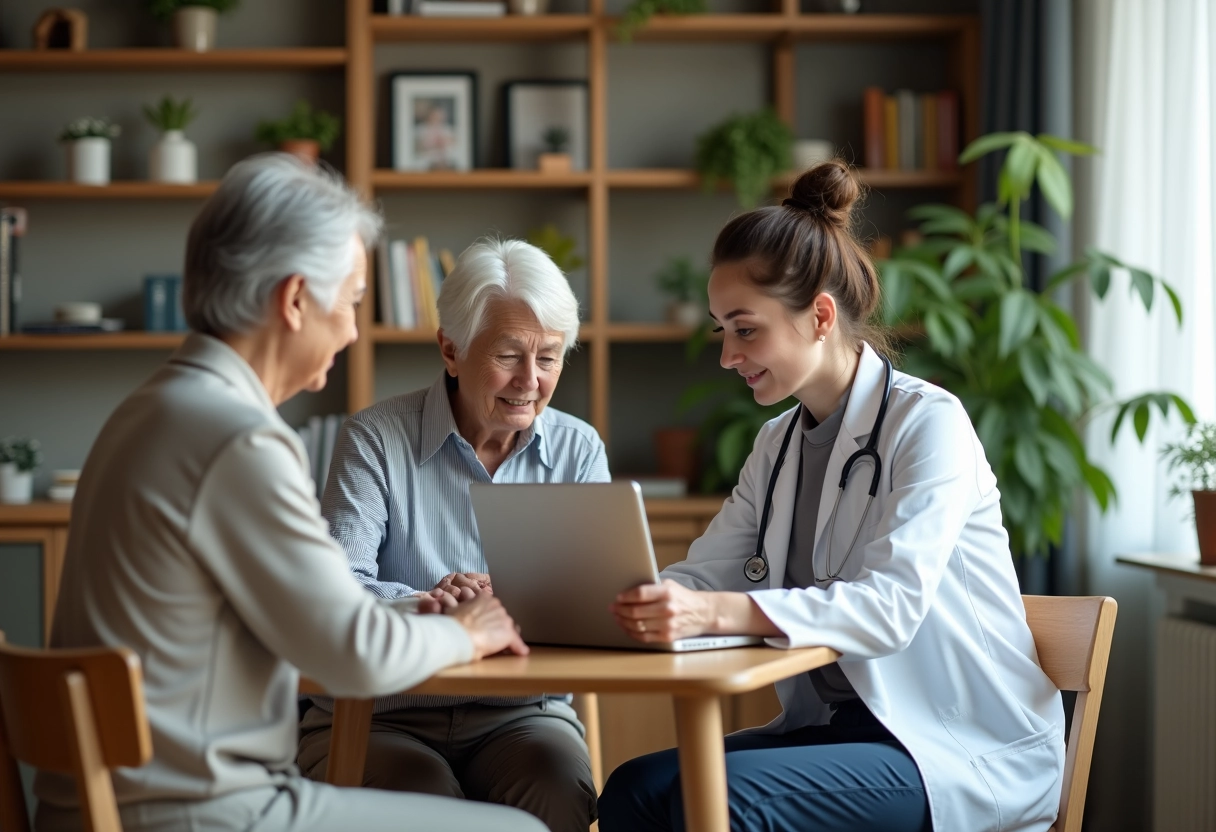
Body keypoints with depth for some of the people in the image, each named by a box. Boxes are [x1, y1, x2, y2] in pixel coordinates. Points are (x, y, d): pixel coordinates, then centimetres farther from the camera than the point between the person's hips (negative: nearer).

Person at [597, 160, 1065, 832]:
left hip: (971, 751, -7)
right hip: (836, 724, 7)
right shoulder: (778, 446, 14)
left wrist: (720, 613, -39)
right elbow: (704, 576, 7)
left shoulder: (928, 422, -11)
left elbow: (891, 605, -25)